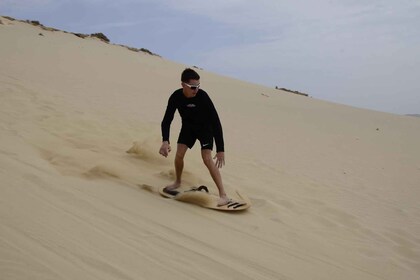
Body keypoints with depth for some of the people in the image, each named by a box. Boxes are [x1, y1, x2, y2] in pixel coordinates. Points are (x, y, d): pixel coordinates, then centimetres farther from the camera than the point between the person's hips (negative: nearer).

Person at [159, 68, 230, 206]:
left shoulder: (202, 96, -36)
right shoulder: (176, 97, -25)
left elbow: (216, 121, -34)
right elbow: (167, 120, -21)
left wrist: (220, 149, -38)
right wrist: (165, 141, -40)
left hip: (205, 127, -4)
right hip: (188, 126, 4)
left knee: (207, 158, -16)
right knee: (179, 154, -2)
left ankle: (223, 195, -14)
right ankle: (178, 182, 29)